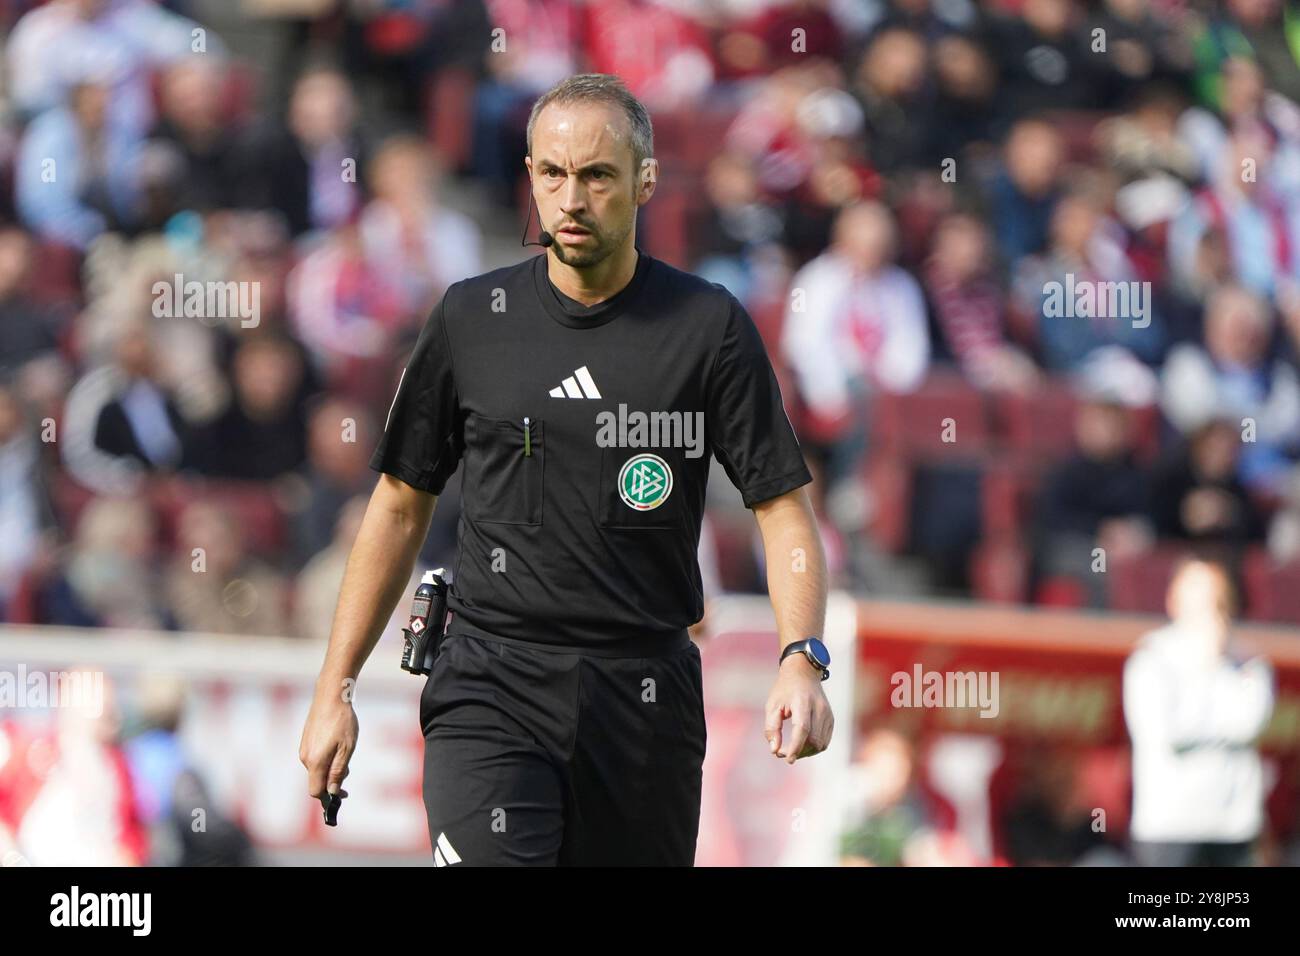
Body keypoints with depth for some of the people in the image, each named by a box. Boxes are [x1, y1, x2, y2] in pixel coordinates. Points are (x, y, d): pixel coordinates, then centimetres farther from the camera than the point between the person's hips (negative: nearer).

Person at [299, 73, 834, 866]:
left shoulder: (710, 326, 0)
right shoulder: (471, 319, 5)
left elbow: (782, 506, 0)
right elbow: (401, 506, 13)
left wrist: (802, 659, -17)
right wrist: (336, 689, 10)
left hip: (647, 694, 0)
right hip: (492, 688, 0)